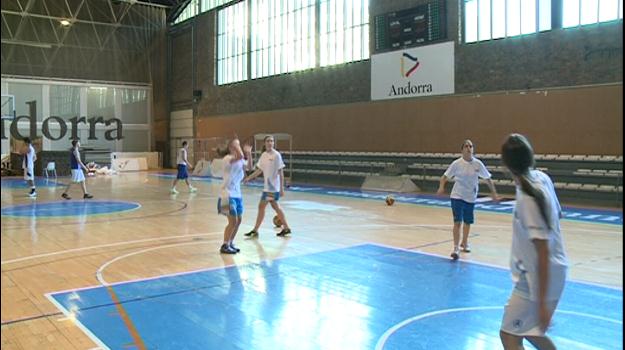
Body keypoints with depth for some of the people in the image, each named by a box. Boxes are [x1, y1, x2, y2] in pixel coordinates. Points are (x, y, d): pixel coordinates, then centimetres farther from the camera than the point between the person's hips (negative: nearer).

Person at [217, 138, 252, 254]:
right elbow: (240, 156, -34)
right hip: (228, 194, -9)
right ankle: (224, 246, 2)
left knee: (238, 220, 11)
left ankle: (230, 243, 24)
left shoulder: (240, 160, 9)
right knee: (233, 221, -10)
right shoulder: (227, 158, -17)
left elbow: (249, 167, 10)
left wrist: (249, 153, 3)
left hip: (237, 194, 9)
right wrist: (235, 145, -21)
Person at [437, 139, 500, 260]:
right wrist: (441, 186, -24)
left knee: (467, 222, 15)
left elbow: (488, 179, 3)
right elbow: (445, 176, -6)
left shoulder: (478, 164, -6)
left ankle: (464, 243, 39)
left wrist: (494, 193, 2)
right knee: (457, 222, -11)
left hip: (471, 197, 3)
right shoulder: (457, 163, -10)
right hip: (457, 196, -3)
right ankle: (456, 248, -5)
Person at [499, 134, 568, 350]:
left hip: (539, 280, -9)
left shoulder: (528, 199, -27)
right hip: (555, 272, 9)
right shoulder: (542, 178, -3)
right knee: (529, 330, 24)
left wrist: (542, 302, -22)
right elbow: (557, 214, 14)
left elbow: (543, 253, -26)